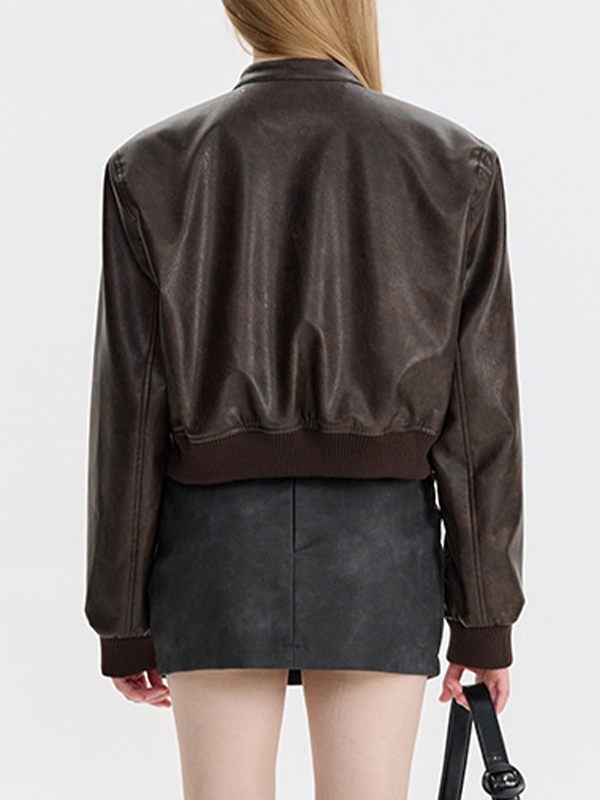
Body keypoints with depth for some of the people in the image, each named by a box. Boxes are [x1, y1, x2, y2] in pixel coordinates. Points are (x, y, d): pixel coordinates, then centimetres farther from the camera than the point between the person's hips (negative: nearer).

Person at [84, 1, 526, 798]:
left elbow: (129, 413, -2)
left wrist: (124, 617, 5)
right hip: (379, 541, 0)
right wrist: (485, 616, 4)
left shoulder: (152, 168, -1)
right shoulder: (456, 166, -1)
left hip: (214, 538, 0)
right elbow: (479, 410, -2)